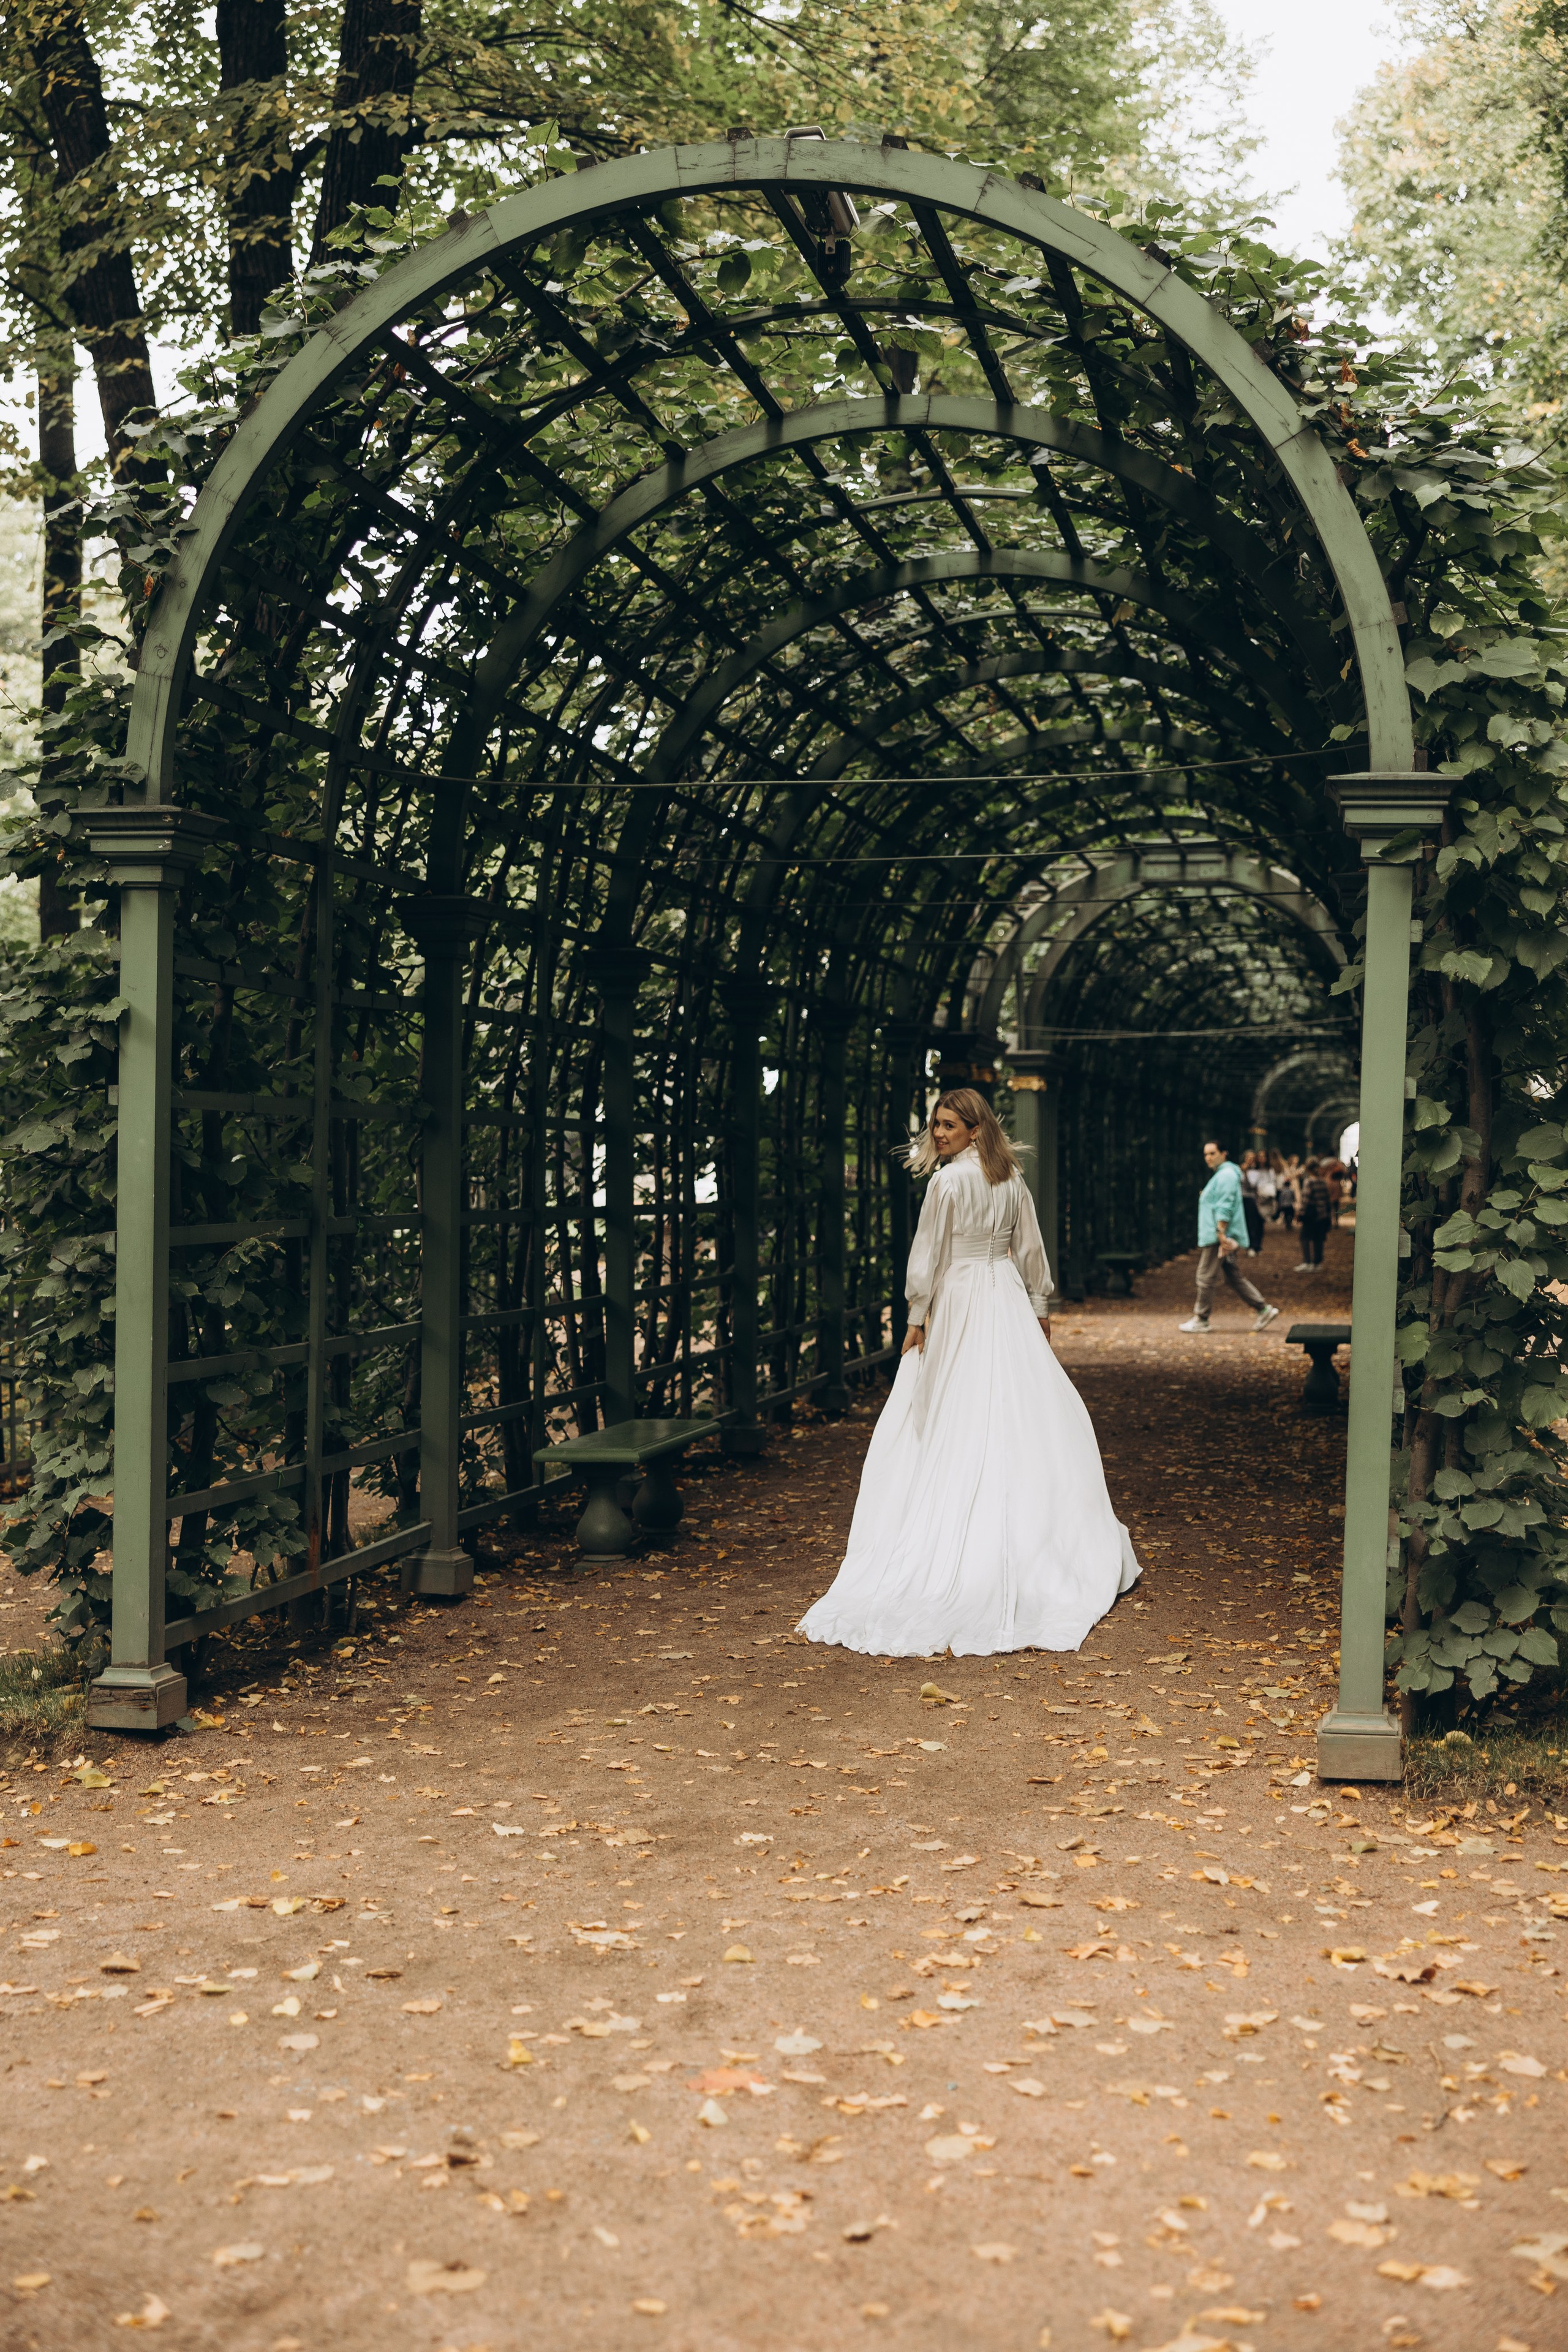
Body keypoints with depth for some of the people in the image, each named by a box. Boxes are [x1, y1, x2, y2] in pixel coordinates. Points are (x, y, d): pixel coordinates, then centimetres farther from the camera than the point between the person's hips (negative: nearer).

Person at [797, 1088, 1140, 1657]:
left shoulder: (949, 1181, -14)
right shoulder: (1012, 1179, 5)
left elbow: (928, 1254, -13)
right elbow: (1031, 1249, 10)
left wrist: (917, 1318, -6)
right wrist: (1039, 1307, 18)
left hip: (960, 1301, -6)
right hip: (1008, 1301, 6)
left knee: (958, 1427, -1)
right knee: (1026, 1415, 9)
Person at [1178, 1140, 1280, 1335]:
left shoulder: (1226, 1175, -11)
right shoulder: (1220, 1175, 22)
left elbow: (1224, 1207, -19)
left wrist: (1221, 1233, -24)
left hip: (1218, 1237, -11)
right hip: (1213, 1236, 11)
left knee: (1206, 1277, -5)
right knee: (1234, 1277, 11)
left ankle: (1200, 1319, 0)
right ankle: (1264, 1309, 11)